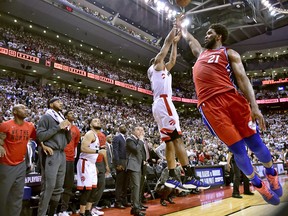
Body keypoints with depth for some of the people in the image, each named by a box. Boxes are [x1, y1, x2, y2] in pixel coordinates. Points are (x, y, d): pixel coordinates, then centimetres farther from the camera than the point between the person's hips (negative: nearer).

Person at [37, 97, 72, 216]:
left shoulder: (62, 118, 20)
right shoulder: (46, 117, -1)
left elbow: (68, 140, 22)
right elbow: (40, 135, -14)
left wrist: (68, 129, 3)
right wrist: (58, 127, -13)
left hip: (62, 154, 7)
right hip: (50, 154, -7)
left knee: (58, 188, 10)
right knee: (49, 186, -9)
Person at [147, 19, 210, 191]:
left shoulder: (164, 71, 32)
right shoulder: (156, 66, 10)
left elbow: (173, 60, 39)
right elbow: (166, 43, 11)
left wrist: (176, 42, 42)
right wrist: (176, 27, 21)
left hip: (159, 105, 10)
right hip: (164, 103, -10)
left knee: (170, 143, 3)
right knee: (178, 139, -18)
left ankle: (172, 178, 1)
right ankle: (190, 178, -21)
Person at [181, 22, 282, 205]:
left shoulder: (229, 53, 14)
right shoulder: (201, 52, 29)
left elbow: (242, 78, 1)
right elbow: (188, 37, 49)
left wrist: (254, 105, -10)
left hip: (232, 97, -2)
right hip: (209, 104, 2)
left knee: (255, 142, 1)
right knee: (237, 148, -2)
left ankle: (272, 174, 31)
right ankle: (258, 185, 21)